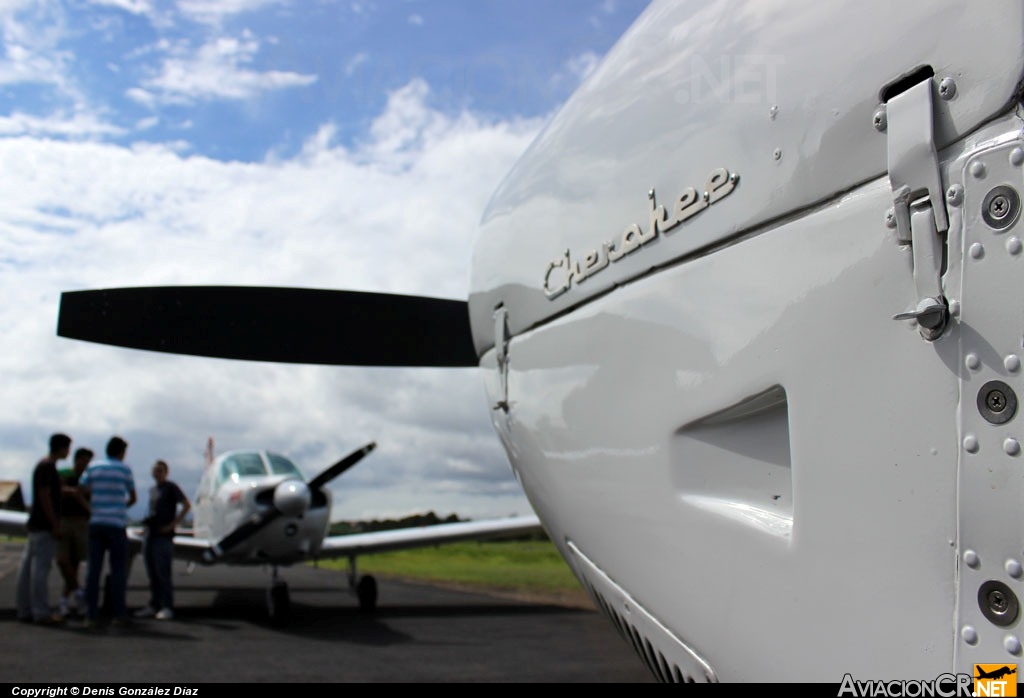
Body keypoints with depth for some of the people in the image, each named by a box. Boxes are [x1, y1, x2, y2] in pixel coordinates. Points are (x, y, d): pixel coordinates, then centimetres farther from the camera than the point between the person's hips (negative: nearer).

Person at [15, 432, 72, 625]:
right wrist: (55, 525, -17)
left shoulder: (43, 466, 17)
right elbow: (45, 497, -19)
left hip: (35, 524, 10)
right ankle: (41, 612, -6)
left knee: (28, 566, 9)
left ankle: (25, 610, 14)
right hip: (44, 526, -10)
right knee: (41, 567, -8)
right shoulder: (47, 467, -14)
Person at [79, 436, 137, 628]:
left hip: (96, 523, 3)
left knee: (93, 569, 3)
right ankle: (119, 614, 5)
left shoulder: (93, 467, 7)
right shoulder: (124, 469, 0)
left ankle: (91, 615, 1)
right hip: (117, 523, -2)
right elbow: (133, 497, 8)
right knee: (118, 569, 4)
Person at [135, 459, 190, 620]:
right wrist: (148, 523, 10)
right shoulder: (152, 490, 18)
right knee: (152, 573, 10)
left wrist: (173, 524, -13)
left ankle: (167, 607, -3)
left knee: (163, 573, -7)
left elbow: (187, 505, -9)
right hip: (150, 535, 7)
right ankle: (153, 606, 17)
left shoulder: (171, 487, -3)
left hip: (163, 536, -7)